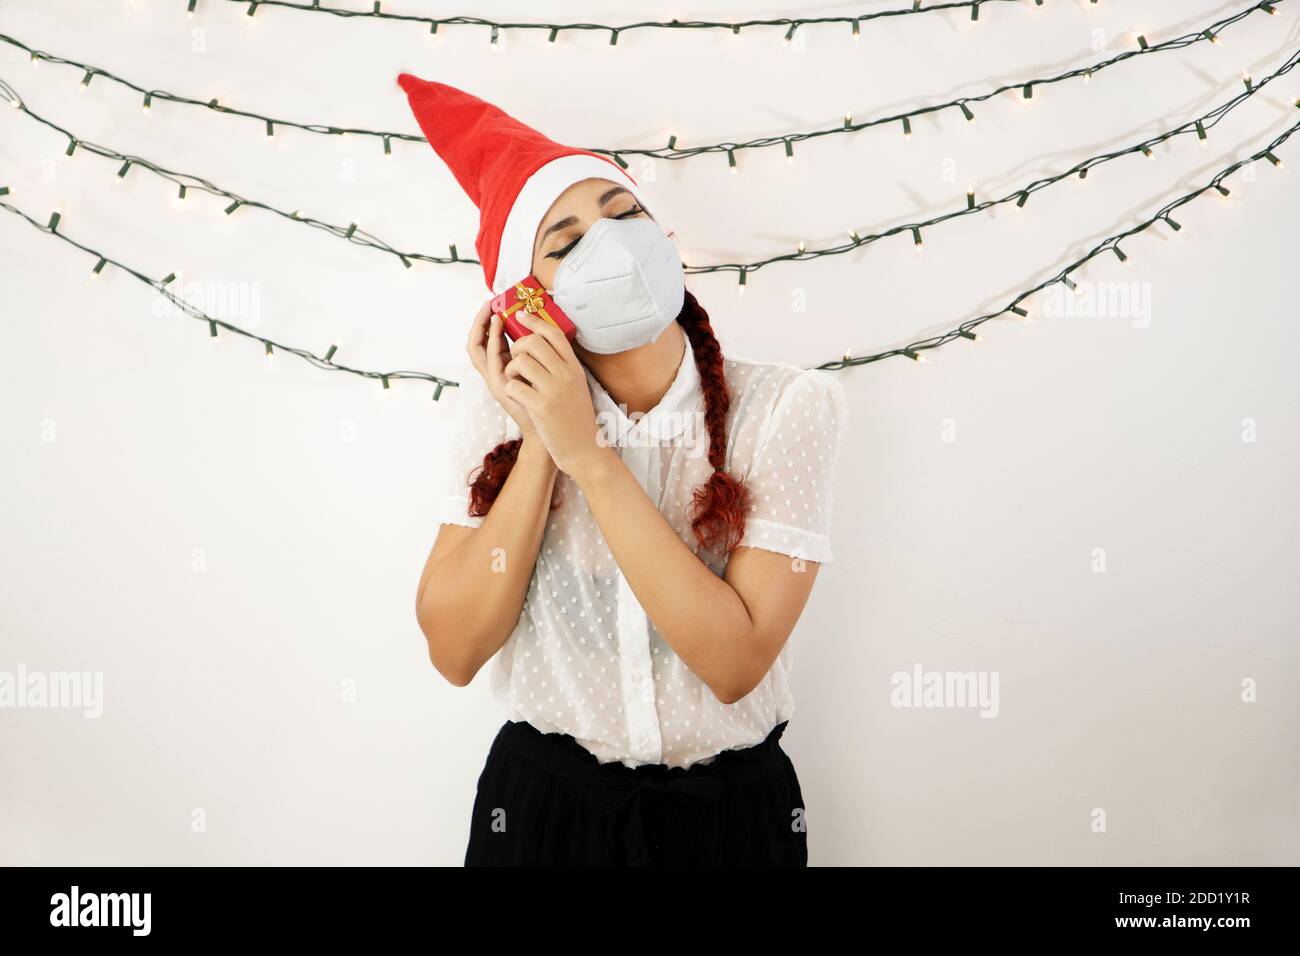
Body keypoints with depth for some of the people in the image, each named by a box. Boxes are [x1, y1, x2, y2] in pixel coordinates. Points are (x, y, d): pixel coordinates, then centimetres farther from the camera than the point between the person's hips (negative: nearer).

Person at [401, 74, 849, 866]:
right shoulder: (510, 406, -8)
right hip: (544, 801, 1)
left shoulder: (789, 406, -15)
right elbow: (454, 650, -13)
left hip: (733, 808, -1)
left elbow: (736, 661, -22)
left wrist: (588, 454, -25)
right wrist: (539, 443, -20)